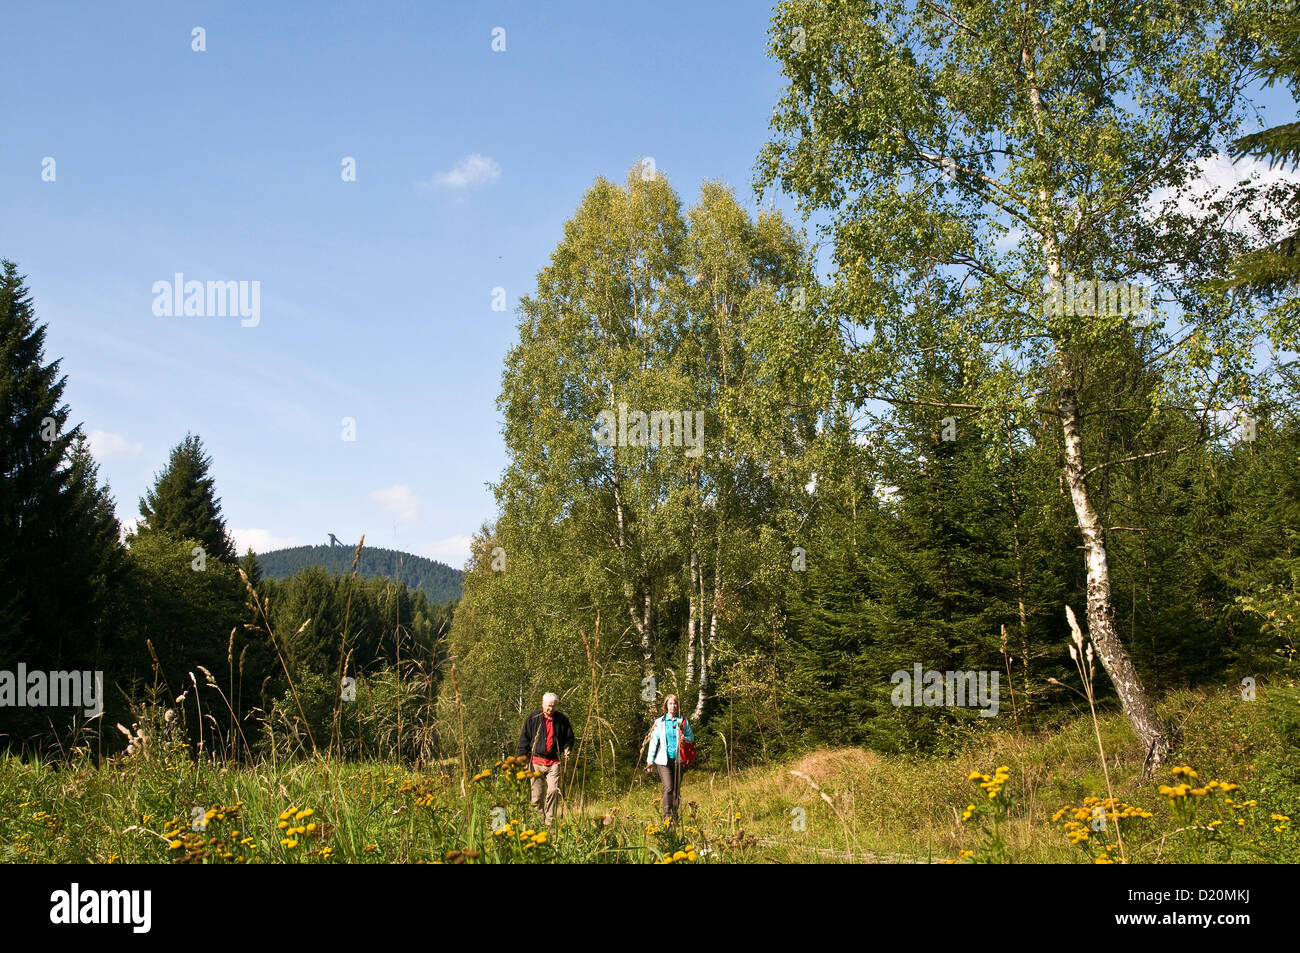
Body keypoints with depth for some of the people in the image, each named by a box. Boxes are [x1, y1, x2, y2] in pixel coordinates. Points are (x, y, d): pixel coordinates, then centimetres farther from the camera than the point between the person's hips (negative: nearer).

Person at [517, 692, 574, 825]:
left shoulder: (562, 720, 7)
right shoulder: (534, 719, 4)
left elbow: (569, 738, 19)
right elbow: (524, 738, 9)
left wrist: (567, 748, -2)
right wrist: (523, 758, 3)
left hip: (554, 763, 0)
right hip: (537, 762, 0)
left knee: (553, 790, -16)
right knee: (537, 795, 0)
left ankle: (550, 821, -6)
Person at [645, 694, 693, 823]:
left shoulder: (683, 721, 8)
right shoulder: (659, 722, 4)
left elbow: (691, 737, 18)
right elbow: (654, 741, 5)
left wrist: (684, 739, -7)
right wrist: (650, 761, 2)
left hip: (678, 759, 2)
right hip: (664, 760, -2)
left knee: (677, 790, 6)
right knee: (668, 788, -17)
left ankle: (674, 816, 17)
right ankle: (666, 816, -16)